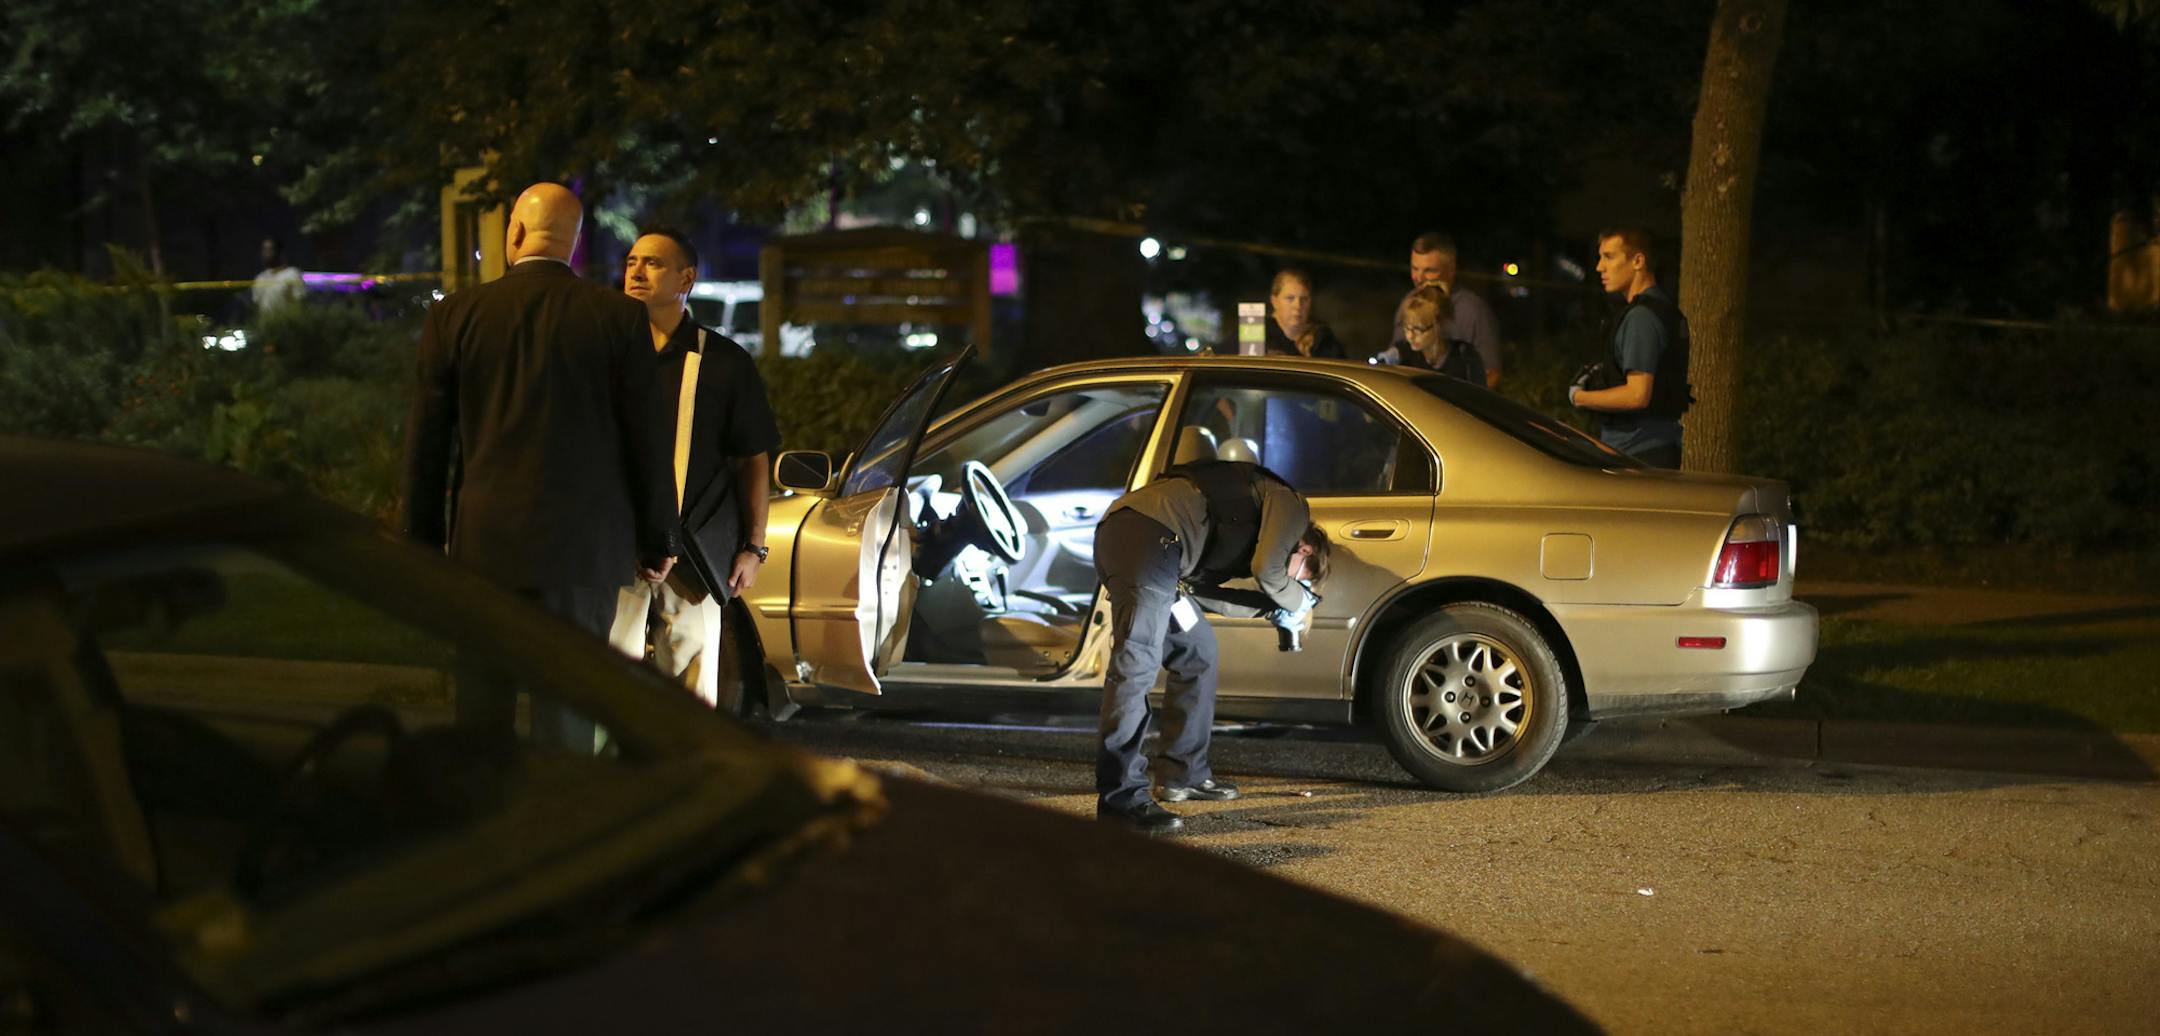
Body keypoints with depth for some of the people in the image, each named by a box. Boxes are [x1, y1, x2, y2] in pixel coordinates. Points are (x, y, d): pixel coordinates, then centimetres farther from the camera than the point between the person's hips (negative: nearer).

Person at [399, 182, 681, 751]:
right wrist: (658, 540, 10)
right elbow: (645, 436, 0)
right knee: (566, 712, 1)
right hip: (582, 547, -1)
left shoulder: (455, 316, 0)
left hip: (483, 543, 1)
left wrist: (423, 541, 12)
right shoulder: (621, 318, -3)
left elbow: (425, 443, 4)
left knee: (482, 705, 9)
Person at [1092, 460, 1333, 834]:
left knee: (1197, 650, 20)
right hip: (1150, 533, -10)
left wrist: (1270, 607, 32)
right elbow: (1267, 569, -4)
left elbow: (1202, 585, 30)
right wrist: (1298, 602, 15)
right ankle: (1121, 798, -19)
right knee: (1137, 663, -14)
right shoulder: (1291, 504, 10)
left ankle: (1185, 775, 26)